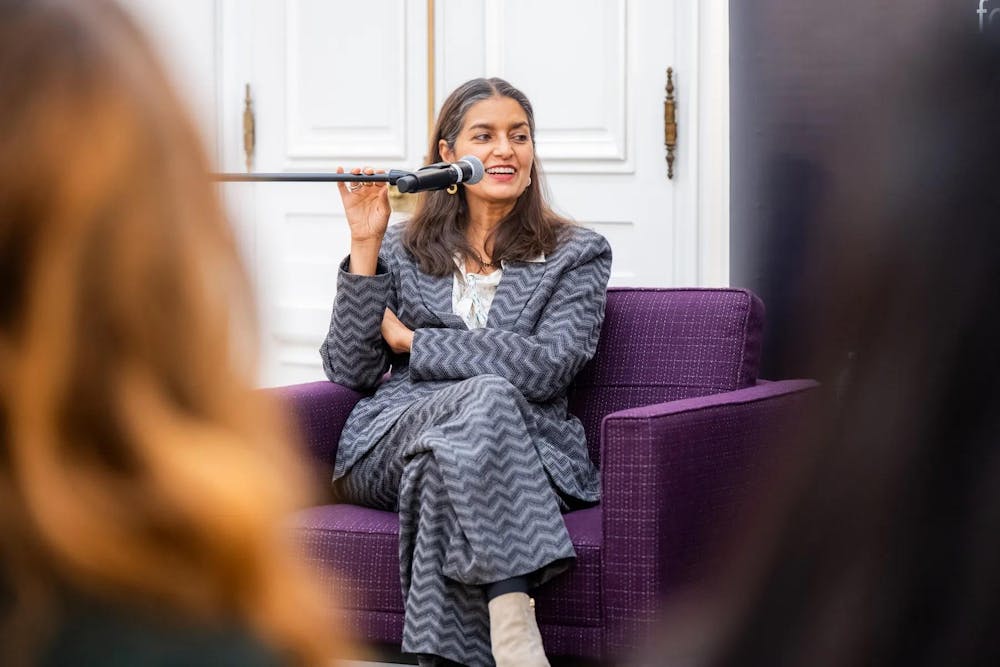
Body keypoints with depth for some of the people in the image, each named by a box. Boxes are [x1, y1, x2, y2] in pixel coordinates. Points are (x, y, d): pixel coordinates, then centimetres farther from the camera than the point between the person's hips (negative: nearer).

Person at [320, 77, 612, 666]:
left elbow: (546, 367, -6)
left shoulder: (577, 255, 13)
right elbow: (349, 370, 8)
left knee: (453, 458, -37)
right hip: (390, 445, 1)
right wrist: (365, 247, -1)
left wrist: (409, 338, -2)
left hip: (524, 450, -1)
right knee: (487, 397, -34)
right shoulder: (402, 250, 19)